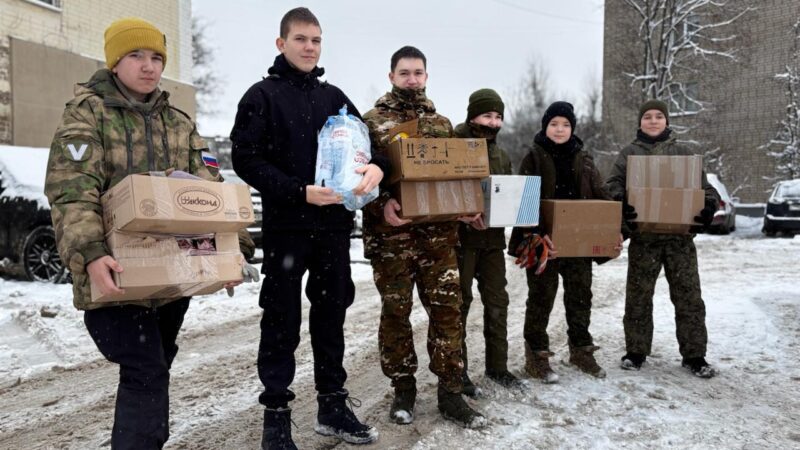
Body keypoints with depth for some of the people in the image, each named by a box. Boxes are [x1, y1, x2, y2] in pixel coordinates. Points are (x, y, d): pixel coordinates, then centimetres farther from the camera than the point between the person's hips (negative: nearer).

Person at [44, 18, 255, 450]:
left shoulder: (179, 122, 13)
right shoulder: (87, 113, -2)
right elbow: (71, 192, -15)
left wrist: (234, 244, -5)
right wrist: (89, 253, -31)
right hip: (116, 274, -5)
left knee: (155, 370, 18)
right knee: (146, 375, -10)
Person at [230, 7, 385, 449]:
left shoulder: (334, 96, 14)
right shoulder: (262, 95, 0)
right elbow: (246, 159, -8)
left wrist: (377, 167, -12)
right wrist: (300, 191, -19)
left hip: (333, 224, 5)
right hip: (286, 226, -4)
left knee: (331, 314, 11)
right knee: (282, 321, 3)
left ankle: (332, 405, 24)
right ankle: (276, 413, 17)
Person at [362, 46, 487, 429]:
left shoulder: (442, 123, 15)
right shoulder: (372, 121, 2)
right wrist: (382, 204, -21)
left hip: (438, 233, 3)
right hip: (391, 233, -3)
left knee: (448, 310, 4)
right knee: (395, 312, 6)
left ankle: (450, 393, 16)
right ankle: (403, 389, 22)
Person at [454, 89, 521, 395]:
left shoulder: (500, 155, 15)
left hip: (493, 237, 7)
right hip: (463, 236, -6)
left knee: (497, 301, 10)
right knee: (460, 303, 1)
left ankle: (497, 366, 23)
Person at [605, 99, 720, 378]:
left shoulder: (682, 153, 12)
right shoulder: (628, 154, 9)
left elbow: (702, 186, 11)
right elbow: (613, 185, -1)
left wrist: (709, 205, -10)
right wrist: (620, 202, -23)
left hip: (680, 234, 1)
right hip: (643, 235, -1)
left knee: (689, 295, 3)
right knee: (638, 296, 5)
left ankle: (694, 355, 14)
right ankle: (636, 351, 17)